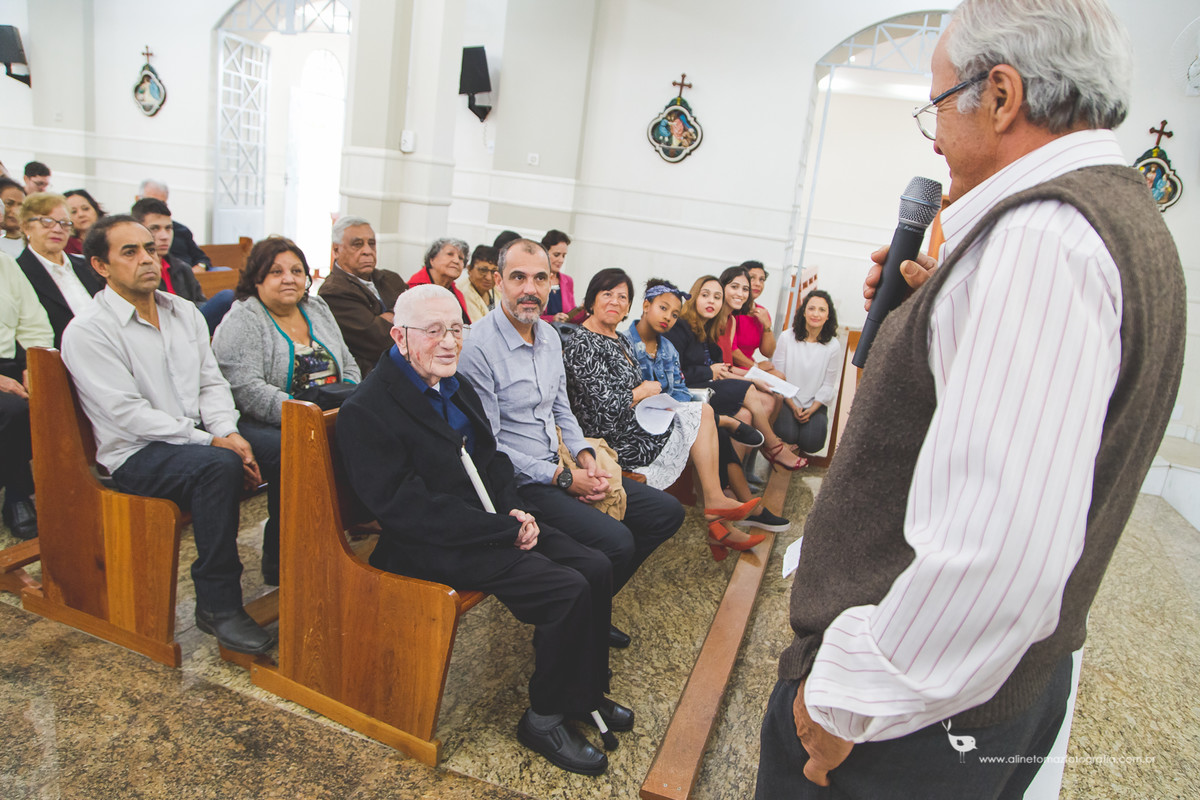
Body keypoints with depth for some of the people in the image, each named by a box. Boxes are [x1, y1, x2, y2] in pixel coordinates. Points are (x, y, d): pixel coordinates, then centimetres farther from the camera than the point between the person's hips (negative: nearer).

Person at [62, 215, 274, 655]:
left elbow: (212, 381, 10)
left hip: (198, 438, 6)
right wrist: (211, 442, -21)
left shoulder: (185, 312, 12)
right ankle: (217, 603, -24)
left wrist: (230, 433, -11)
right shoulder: (87, 331, -8)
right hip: (136, 455, -6)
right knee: (218, 466, -35)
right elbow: (129, 414, -16)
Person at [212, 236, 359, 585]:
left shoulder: (317, 309, 18)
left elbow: (348, 365, 22)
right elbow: (246, 388, -16)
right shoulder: (242, 320, -3)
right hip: (261, 425, -5)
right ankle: (278, 560, -16)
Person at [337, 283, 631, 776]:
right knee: (567, 590, -20)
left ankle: (584, 692, 20)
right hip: (433, 547, -9)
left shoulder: (456, 386, 12)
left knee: (595, 568, -1)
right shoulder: (366, 412, -16)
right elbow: (408, 510, -21)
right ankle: (545, 719, 3)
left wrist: (516, 511, -3)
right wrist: (505, 530, -21)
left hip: (493, 525, 9)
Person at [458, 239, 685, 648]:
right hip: (518, 481, -9)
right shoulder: (478, 347, -16)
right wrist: (562, 477, -16)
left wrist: (584, 454, 0)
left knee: (667, 511, 5)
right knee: (616, 541, -27)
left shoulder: (550, 336, 10)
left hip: (561, 467, 9)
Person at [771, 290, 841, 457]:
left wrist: (811, 410, -12)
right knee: (787, 435, -24)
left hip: (815, 404, 1)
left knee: (811, 443, -19)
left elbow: (828, 385, 0)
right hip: (787, 400, -1)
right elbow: (777, 376, -5)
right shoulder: (787, 338, -7)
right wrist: (793, 407, -10)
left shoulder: (833, 346, -4)